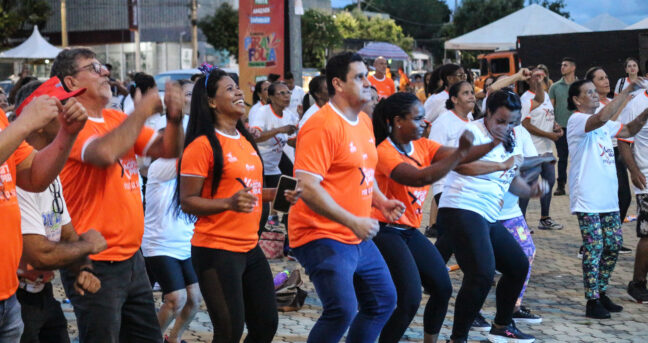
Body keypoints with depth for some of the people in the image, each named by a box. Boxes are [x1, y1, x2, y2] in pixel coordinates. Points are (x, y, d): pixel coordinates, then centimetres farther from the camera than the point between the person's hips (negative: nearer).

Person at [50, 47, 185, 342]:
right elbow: (106, 153, -33)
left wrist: (174, 116, -10)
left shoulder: (118, 119, 10)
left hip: (131, 257, 8)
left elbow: (168, 149, 9)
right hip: (96, 265, -8)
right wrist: (141, 112, -21)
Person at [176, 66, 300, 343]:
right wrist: (229, 203, -27)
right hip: (216, 250, -8)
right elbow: (187, 202, -14)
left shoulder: (245, 140, 11)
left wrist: (276, 193, 8)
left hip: (250, 248, 8)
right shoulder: (202, 145, -12)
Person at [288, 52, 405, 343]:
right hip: (324, 237, -10)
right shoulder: (321, 127, -18)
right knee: (342, 310, -20)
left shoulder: (364, 122, 11)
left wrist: (381, 201, 6)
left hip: (359, 238, 10)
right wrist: (353, 222, -26)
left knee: (384, 301, 16)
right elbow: (307, 188, -24)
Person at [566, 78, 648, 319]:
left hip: (608, 198, 8)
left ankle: (601, 293, 24)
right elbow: (602, 118, -29)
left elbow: (628, 130, 18)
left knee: (613, 245, 11)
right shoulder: (576, 120, -11)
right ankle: (592, 301, 0)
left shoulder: (603, 124, 17)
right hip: (588, 200, -8)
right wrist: (628, 90, -27)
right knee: (594, 249, -7)